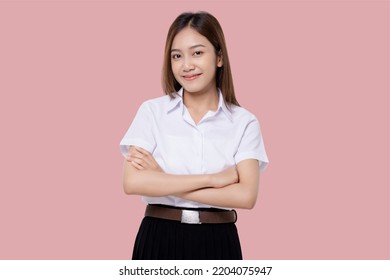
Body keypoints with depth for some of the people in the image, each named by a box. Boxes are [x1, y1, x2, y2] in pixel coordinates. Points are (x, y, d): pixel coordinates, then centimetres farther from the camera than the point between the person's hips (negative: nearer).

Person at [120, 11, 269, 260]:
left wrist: (162, 181, -14)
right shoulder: (152, 111, -1)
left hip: (217, 244, 0)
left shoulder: (244, 122, -1)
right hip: (160, 241, 0)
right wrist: (212, 178, -14)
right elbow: (134, 182, -13)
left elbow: (246, 195, -13)